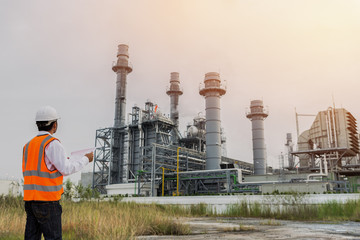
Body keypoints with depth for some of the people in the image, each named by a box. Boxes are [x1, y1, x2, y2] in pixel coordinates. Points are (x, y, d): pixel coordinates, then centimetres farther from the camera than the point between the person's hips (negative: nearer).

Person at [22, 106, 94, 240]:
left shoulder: (29, 145, 14)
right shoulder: (52, 143, -11)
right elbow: (66, 170, -12)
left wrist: (62, 162, 22)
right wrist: (85, 159, 2)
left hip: (30, 199, 8)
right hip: (47, 200, -7)